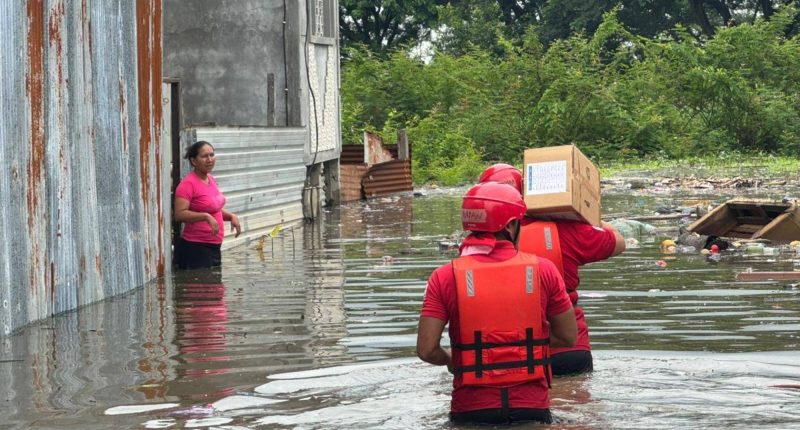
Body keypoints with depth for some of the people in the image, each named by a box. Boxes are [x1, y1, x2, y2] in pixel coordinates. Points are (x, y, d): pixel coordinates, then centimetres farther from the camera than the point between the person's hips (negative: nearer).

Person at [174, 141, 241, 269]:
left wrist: (231, 216, 8)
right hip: (195, 248, -9)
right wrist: (206, 217, -33)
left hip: (214, 247, 9)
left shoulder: (210, 179, 12)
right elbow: (180, 214, -25)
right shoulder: (188, 184, -15)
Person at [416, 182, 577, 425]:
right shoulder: (543, 271, 0)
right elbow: (567, 337, 7)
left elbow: (426, 350, -6)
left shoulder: (445, 278, -3)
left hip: (472, 411, 0)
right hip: (532, 409, 0)